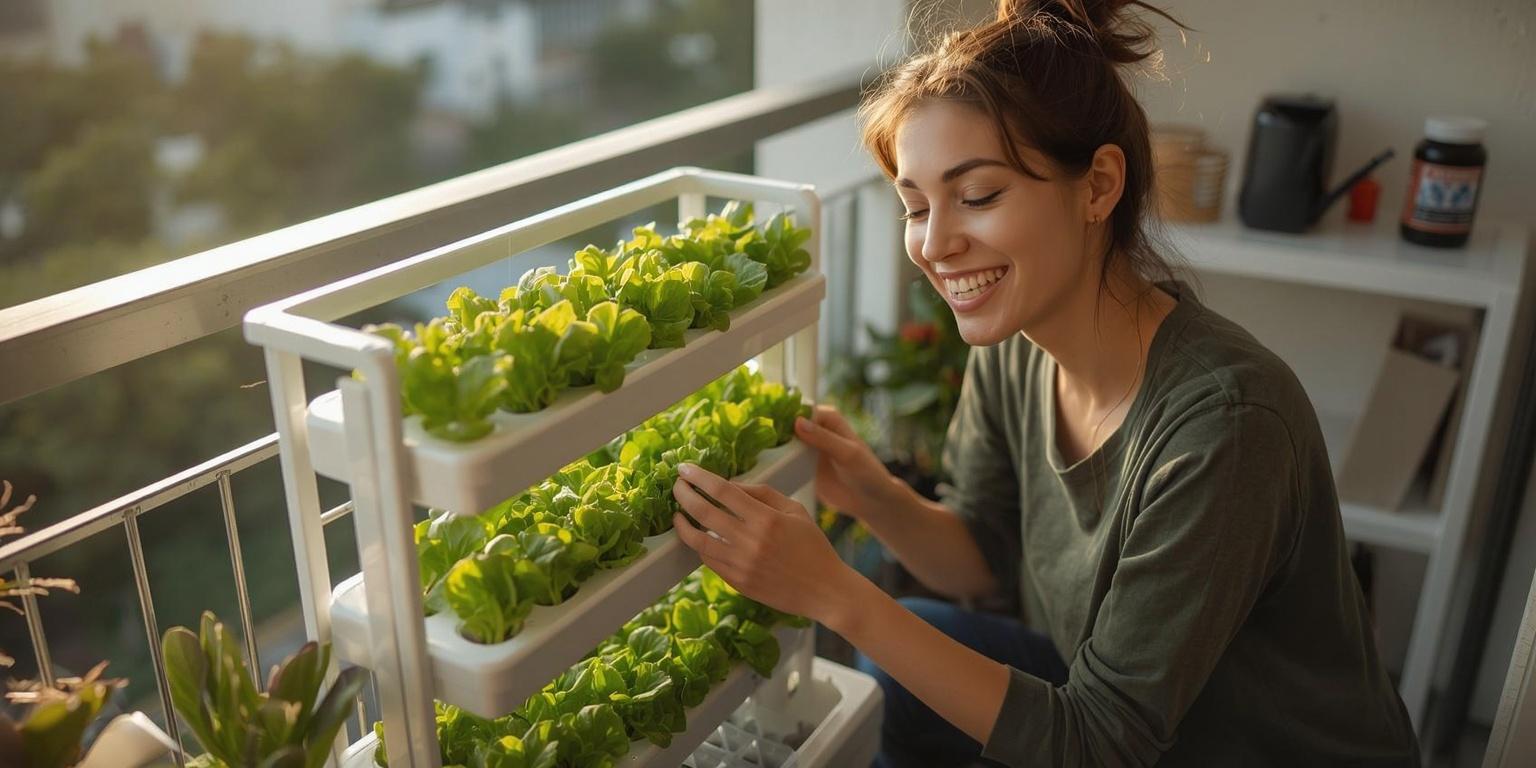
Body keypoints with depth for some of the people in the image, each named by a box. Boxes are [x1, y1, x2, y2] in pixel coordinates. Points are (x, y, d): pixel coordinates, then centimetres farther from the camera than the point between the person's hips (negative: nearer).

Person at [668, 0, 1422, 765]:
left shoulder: (1223, 421, -32)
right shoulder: (1010, 351, -11)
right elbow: (985, 556, 3)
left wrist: (833, 592, -32)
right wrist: (876, 496, -18)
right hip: (1115, 697, 6)